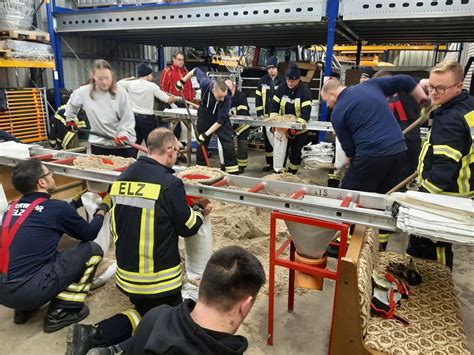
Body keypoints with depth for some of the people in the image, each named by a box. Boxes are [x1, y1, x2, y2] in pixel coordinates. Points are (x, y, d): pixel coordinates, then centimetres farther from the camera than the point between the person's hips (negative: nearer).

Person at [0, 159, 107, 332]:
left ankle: (24, 309, 20)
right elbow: (89, 234, 7)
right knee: (92, 249, 1)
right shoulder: (57, 208, -9)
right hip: (30, 290, -8)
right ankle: (60, 312, 4)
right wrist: (102, 209, 23)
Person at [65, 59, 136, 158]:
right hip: (99, 145, 2)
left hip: (123, 145, -1)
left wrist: (123, 135, -19)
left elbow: (128, 119, -6)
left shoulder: (120, 92, -7)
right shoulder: (84, 92, -2)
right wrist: (70, 118, 29)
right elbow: (72, 104, 21)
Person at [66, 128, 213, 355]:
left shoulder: (122, 178, 1)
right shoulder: (169, 183, -19)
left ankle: (93, 334, 4)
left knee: (145, 314, 28)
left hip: (126, 274, 6)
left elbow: (115, 227, 12)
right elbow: (188, 227, -8)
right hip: (158, 278, -6)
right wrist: (199, 210, 11)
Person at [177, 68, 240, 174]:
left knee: (228, 146, -10)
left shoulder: (227, 98, -34)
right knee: (201, 145, 9)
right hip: (204, 116, 2)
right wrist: (182, 81, -1)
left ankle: (233, 173, 0)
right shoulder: (205, 83, -30)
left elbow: (220, 121, -28)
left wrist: (206, 134, -29)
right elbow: (196, 70, -8)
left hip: (221, 118, -2)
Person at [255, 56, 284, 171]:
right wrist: (260, 114, -1)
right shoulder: (262, 81, 7)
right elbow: (258, 98, 7)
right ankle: (269, 163, 19)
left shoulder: (282, 81, 0)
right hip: (266, 116, 3)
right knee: (267, 140, 9)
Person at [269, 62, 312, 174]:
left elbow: (306, 111, -25)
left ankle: (291, 174, 23)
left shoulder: (305, 91, -18)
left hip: (299, 130, -3)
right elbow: (274, 104, -5)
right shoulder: (282, 88, -6)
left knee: (296, 154, 8)